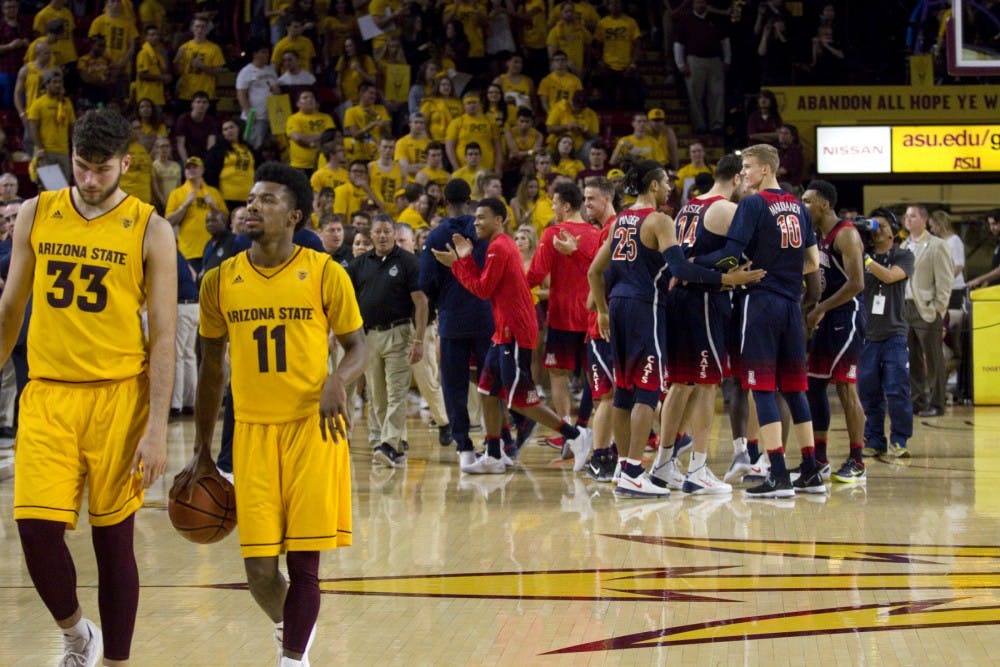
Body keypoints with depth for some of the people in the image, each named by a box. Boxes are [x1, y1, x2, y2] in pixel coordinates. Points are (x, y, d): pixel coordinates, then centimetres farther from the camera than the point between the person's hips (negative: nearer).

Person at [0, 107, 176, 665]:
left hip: (118, 395, -2)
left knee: (114, 536, 2)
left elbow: (163, 334, -5)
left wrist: (158, 428, -12)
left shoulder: (149, 230, -3)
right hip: (47, 393, 2)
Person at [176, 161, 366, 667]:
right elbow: (211, 368, 13)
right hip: (253, 430, 2)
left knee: (303, 560, -5)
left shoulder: (325, 274, -3)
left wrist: (337, 382, -19)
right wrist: (202, 454, 14)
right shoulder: (220, 281, 4)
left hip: (313, 426, -2)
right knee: (259, 568, 0)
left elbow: (357, 347, 5)